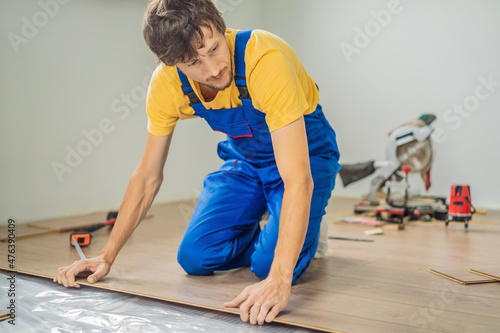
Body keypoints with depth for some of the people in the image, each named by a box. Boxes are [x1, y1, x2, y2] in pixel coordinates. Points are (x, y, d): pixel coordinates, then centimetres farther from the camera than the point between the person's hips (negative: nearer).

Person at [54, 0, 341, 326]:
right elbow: (148, 176, -8)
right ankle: (257, 232, 22)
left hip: (304, 149, -4)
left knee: (271, 265, -23)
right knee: (196, 257, -7)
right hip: (244, 157, 5)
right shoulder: (166, 83, -20)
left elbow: (297, 179, -41)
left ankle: (307, 229, 10)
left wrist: (279, 279, -50)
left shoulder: (266, 60, -37)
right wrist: (107, 256, -10)